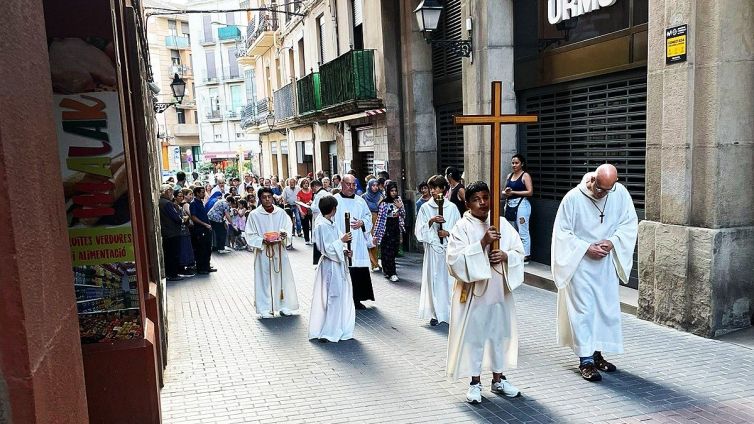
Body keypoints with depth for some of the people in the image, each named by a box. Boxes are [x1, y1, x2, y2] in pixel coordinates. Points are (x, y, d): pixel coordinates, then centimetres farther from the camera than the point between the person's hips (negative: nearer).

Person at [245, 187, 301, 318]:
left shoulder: (281, 212, 1)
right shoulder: (254, 214, -5)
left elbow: (288, 227, 8)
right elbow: (250, 235, -3)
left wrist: (285, 234, -14)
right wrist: (263, 241, -18)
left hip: (279, 250, 2)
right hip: (263, 251, -2)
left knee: (282, 276, 6)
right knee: (264, 279, 2)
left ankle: (284, 306, 18)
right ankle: (265, 309, 11)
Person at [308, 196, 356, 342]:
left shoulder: (331, 224, 10)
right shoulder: (321, 225, -16)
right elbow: (327, 249, -19)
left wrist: (344, 251, 0)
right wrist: (341, 240, -17)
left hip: (338, 264, 9)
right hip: (330, 266, -9)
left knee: (342, 296, 13)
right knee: (332, 298, -2)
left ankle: (338, 329, 25)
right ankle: (327, 332, 10)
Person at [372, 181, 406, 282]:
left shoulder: (398, 200, 6)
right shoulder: (384, 203, -11)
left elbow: (403, 215, 11)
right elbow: (380, 218, -9)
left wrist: (400, 207, -9)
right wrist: (376, 234, -9)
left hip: (396, 229, 6)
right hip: (386, 229, -6)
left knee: (394, 251, 9)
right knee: (387, 251, -4)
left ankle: (387, 270, 25)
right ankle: (391, 273, -1)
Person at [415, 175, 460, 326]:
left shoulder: (452, 207, 4)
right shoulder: (425, 208, 3)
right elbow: (419, 230, 0)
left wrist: (448, 233, -10)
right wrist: (431, 221, -15)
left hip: (449, 249, 1)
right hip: (432, 249, 0)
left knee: (450, 279, 1)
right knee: (434, 279, 0)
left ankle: (451, 312, 12)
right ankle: (435, 313, 9)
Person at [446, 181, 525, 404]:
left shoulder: (502, 224, 3)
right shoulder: (462, 227, -9)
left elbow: (519, 252, 8)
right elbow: (456, 259, -19)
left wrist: (505, 255, -14)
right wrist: (483, 242, -25)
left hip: (499, 290, 4)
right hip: (474, 291, -4)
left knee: (500, 333, 14)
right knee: (473, 335, 5)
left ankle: (498, 379, 31)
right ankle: (475, 382, 20)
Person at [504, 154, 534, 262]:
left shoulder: (525, 175, -4)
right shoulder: (509, 176, 15)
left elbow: (530, 192, -12)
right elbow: (504, 191, 21)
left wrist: (513, 192, -13)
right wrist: (505, 192, -4)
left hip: (521, 205, -7)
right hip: (510, 205, 7)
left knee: (523, 232, -7)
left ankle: (525, 256, -2)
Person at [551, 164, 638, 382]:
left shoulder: (620, 193, -6)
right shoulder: (573, 198, -17)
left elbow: (629, 223, 3)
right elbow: (562, 232, -11)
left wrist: (612, 242, -13)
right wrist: (587, 248, -19)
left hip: (606, 264, 5)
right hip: (580, 263, -4)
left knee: (607, 308, 11)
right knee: (583, 310, -4)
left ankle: (597, 353, 26)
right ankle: (586, 360, 3)